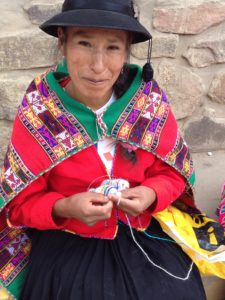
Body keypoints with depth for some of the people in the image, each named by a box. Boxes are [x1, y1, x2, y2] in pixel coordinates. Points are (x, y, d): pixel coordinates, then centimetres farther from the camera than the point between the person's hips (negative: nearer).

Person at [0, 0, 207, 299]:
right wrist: (65, 208, -26)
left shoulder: (152, 102, -9)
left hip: (143, 237, 2)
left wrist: (152, 194, -18)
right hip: (67, 245, -2)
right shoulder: (37, 114, -13)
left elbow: (172, 173, 4)